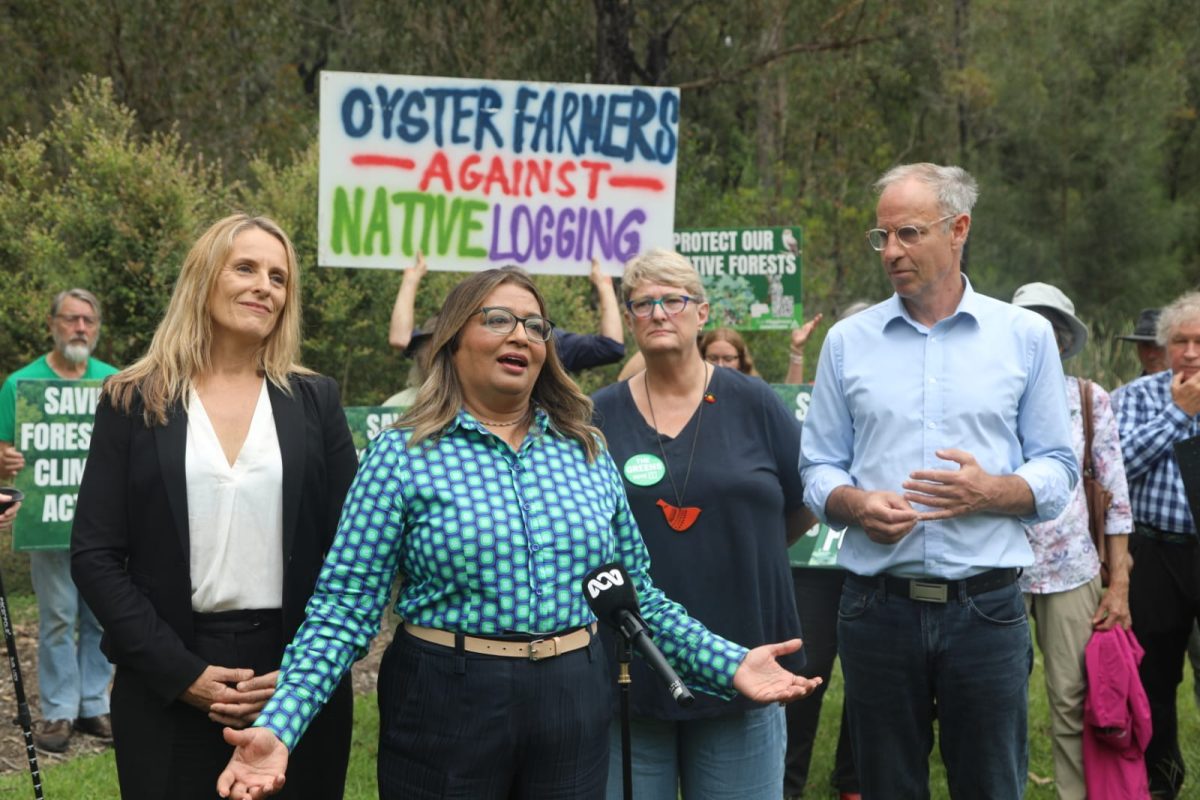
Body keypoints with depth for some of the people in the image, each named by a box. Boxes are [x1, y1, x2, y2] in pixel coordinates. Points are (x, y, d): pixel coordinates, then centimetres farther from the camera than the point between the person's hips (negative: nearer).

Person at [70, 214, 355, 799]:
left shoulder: (315, 401, 6)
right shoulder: (134, 401, 2)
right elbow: (95, 556, -2)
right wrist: (180, 672, -11)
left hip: (301, 681, 1)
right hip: (167, 688, -1)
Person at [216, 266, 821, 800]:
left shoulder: (587, 453, 8)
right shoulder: (401, 457, -4)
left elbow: (636, 592, 13)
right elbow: (345, 606, -8)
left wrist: (729, 664, 4)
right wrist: (279, 725, -20)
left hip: (574, 707, 3)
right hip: (445, 706, -3)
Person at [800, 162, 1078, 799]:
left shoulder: (1025, 336, 4)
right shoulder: (847, 341, 7)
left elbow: (1056, 472, 3)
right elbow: (817, 469, 9)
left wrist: (990, 492, -17)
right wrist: (856, 504, -12)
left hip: (986, 606, -1)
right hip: (877, 604, 1)